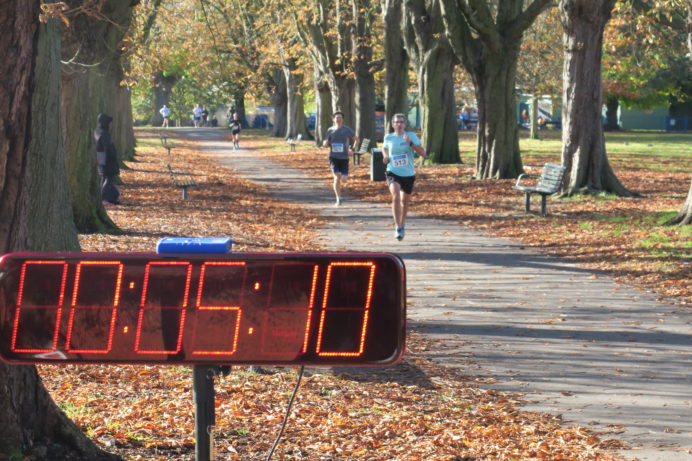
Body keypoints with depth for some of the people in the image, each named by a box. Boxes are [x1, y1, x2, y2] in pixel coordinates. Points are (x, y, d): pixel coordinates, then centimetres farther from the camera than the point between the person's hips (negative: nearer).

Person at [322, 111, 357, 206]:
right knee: (337, 177, -15)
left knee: (344, 179, -7)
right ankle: (338, 199, -4)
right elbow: (326, 144, 14)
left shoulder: (347, 130, 1)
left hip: (344, 157, 0)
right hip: (334, 157, 0)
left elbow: (356, 139, 14)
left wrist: (352, 149, 1)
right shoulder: (330, 130, 6)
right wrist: (325, 143, -11)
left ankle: (341, 188, 31)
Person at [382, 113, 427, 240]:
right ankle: (397, 227, -21)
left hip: (408, 174, 1)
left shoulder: (411, 136, -5)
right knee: (395, 197, -25)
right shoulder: (388, 137, 0)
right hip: (393, 173, -1)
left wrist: (410, 143, -24)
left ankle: (402, 224, 44)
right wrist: (385, 156, 3)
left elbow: (423, 153, -11)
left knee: (405, 201, 17)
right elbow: (384, 147, 24)